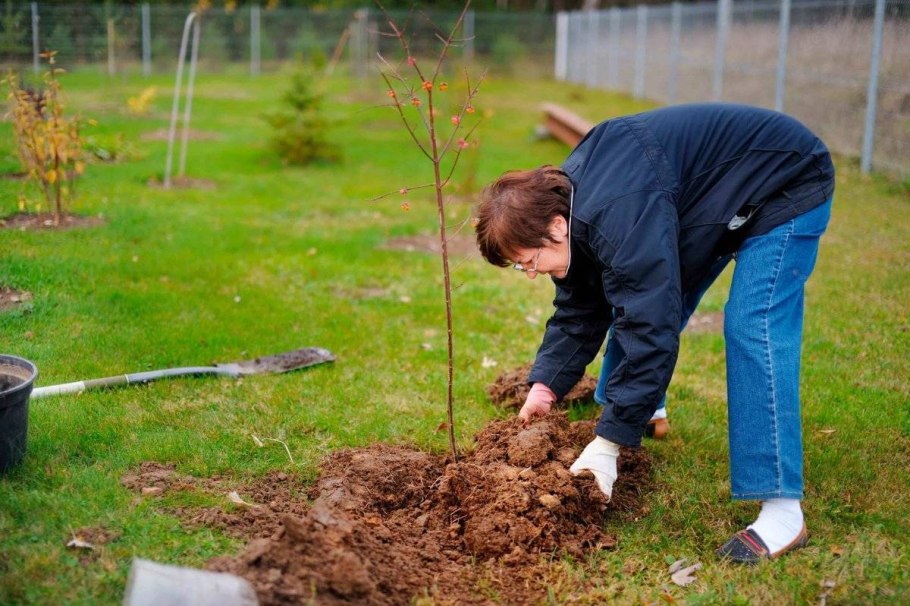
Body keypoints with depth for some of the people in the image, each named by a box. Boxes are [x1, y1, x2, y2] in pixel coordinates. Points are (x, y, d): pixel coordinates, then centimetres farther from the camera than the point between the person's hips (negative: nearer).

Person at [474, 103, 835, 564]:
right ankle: (645, 412, 38)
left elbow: (652, 330, -38)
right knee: (637, 299, 12)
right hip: (717, 197, 9)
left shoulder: (620, 218, -38)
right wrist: (544, 388, -7)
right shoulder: (564, 198, -7)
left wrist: (609, 443, -34)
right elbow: (578, 313, 2)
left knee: (752, 327, -23)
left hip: (786, 189, -9)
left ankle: (783, 512, -23)